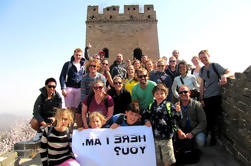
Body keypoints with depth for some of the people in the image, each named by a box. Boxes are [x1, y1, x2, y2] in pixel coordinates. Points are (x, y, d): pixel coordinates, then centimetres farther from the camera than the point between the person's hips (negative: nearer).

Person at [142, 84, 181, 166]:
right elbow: (144, 115, 14)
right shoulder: (151, 106, 3)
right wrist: (146, 121, -4)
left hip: (166, 138, -3)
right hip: (154, 138, 3)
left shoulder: (169, 106, -6)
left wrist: (177, 112, -31)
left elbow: (176, 118, -12)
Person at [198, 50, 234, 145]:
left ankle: (214, 137, 18)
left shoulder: (215, 66, -3)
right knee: (208, 118, 8)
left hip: (216, 96, -4)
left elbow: (230, 73, -11)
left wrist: (224, 75, -35)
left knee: (214, 117, 0)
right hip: (206, 97, 4)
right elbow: (202, 84, 11)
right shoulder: (202, 70, 11)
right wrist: (201, 98, 7)